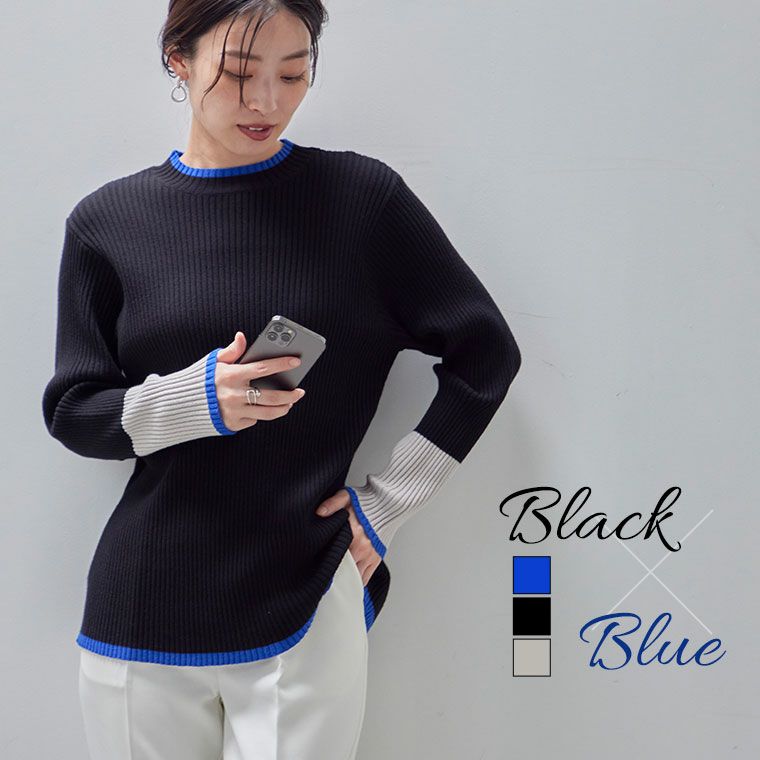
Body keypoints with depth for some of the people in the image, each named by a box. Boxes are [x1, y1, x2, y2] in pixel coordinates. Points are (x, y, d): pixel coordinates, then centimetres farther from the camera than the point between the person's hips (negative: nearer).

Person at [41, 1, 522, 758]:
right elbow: (71, 410, 4)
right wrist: (192, 399, -15)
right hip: (143, 615, 2)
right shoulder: (109, 221, 2)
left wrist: (386, 500, -3)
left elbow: (483, 354, 2)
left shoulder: (362, 196, -4)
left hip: (307, 610, -1)